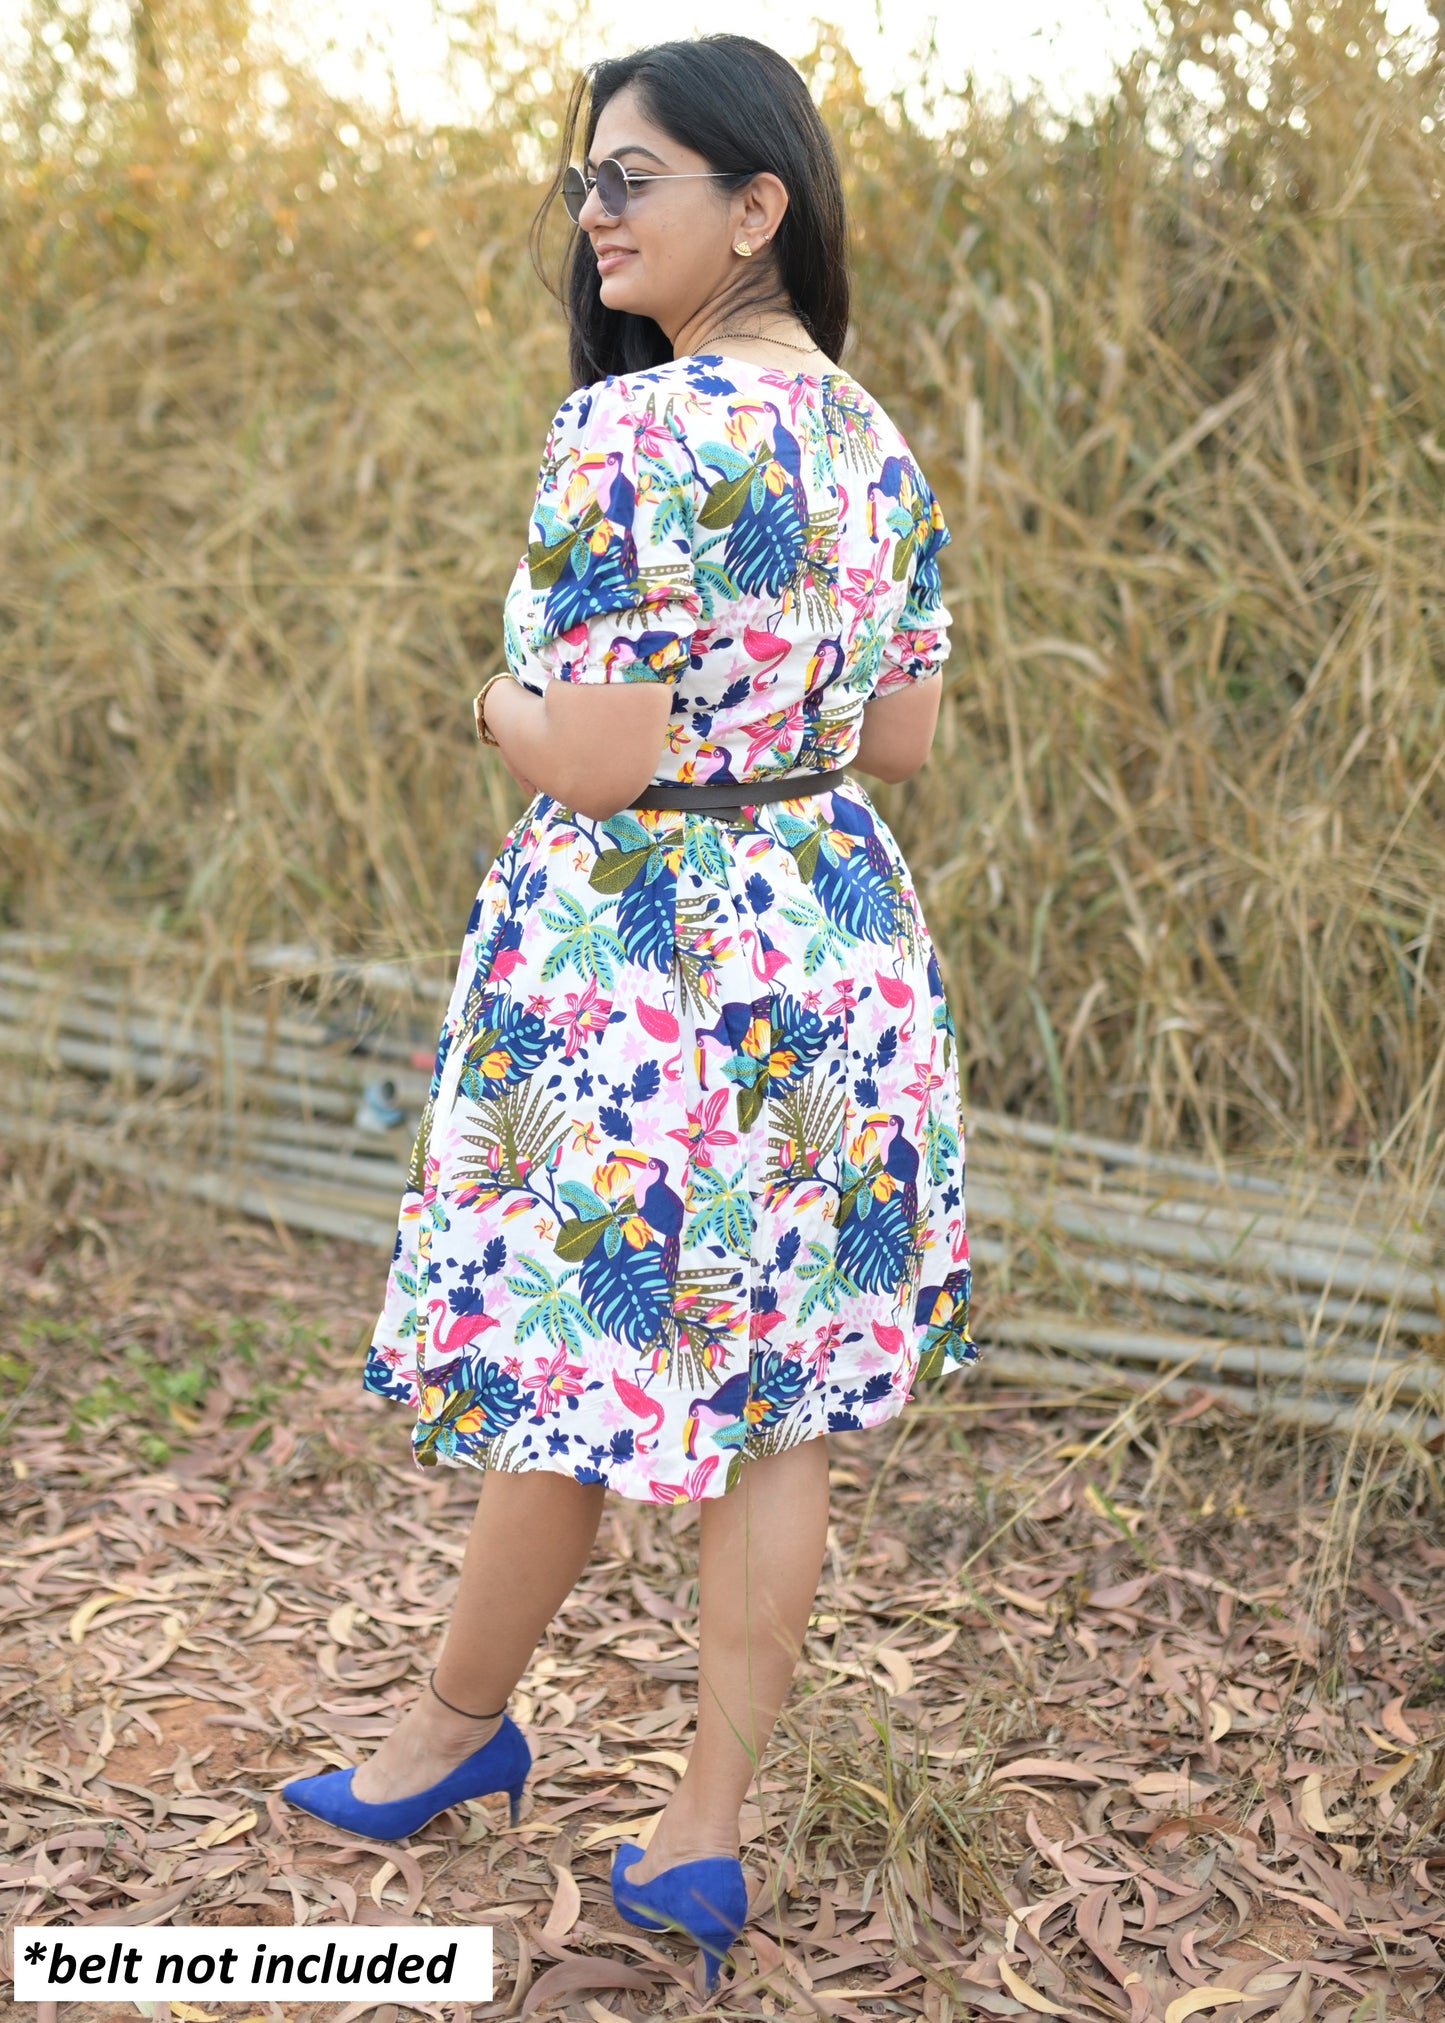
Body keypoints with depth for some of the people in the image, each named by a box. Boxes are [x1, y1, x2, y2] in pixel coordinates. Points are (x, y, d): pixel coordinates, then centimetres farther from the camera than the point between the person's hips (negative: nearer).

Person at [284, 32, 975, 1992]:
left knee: (576, 1370, 11)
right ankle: (707, 1834, 22)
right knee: (774, 1395, 10)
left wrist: (504, 699, -2)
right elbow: (902, 734, 12)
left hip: (637, 958, -8)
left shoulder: (634, 432, -18)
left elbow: (596, 757, -22)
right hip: (831, 929, 8)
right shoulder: (871, 436, 8)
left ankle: (458, 1722, 35)